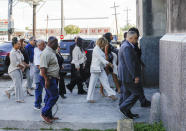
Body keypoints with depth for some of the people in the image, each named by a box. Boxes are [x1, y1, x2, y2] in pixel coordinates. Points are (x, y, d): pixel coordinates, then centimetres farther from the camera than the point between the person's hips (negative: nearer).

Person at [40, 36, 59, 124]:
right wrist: (46, 80, -28)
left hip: (51, 78, 11)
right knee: (54, 96, -8)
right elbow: (43, 68, -25)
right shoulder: (46, 53, -19)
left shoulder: (52, 52, 14)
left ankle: (49, 116, 20)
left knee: (49, 96, 13)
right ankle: (44, 113, -1)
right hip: (48, 78, -11)